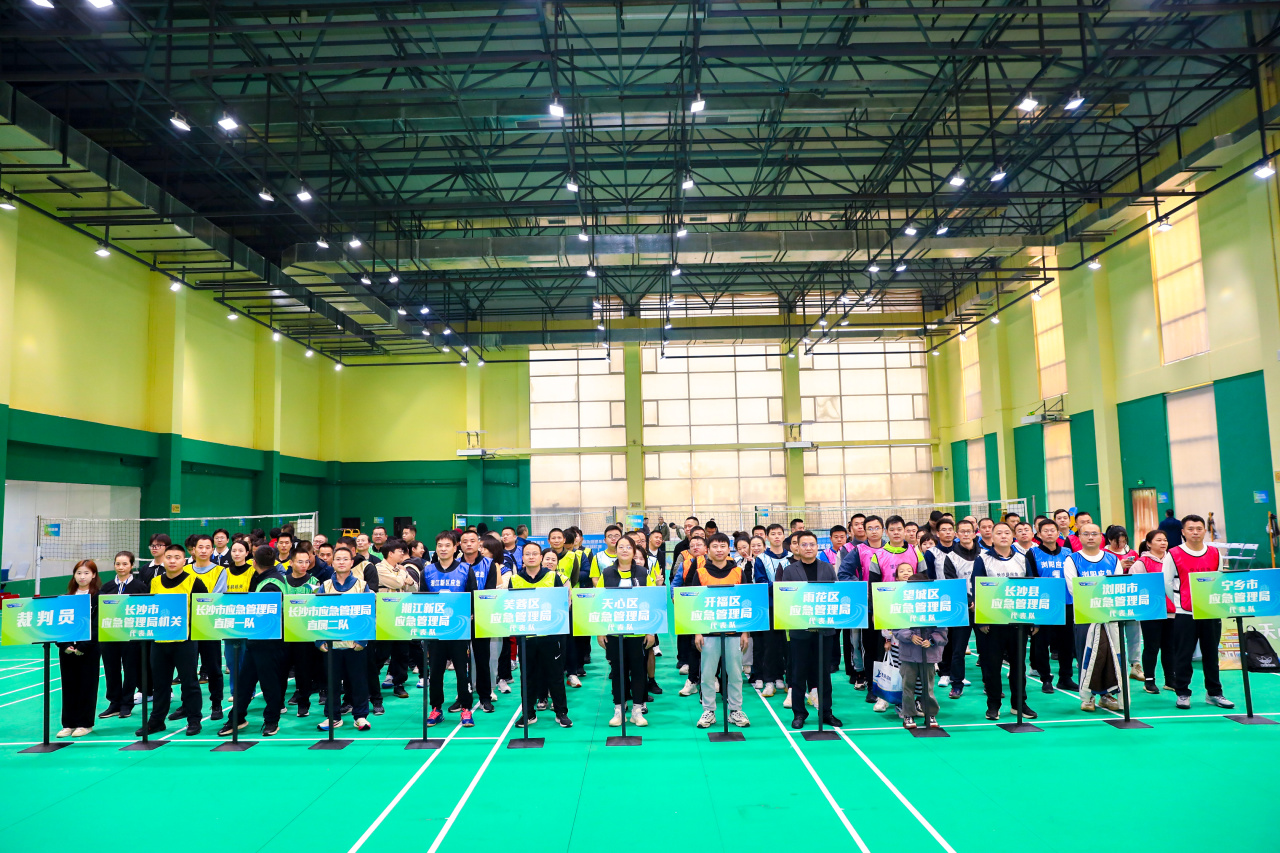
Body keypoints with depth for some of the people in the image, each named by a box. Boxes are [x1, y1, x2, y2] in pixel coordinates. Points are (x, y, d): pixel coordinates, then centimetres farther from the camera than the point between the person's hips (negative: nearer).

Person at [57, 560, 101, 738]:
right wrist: (64, 644, -8)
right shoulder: (67, 597, 11)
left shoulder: (99, 597, -3)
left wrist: (83, 646, -16)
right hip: (67, 648, 4)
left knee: (87, 685, 2)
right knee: (68, 685, 8)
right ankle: (69, 723, 16)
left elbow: (97, 624, -9)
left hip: (89, 648, -4)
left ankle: (85, 723, 10)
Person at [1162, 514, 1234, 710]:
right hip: (1184, 614, -3)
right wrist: (1180, 604, 3)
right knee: (1183, 655, 1)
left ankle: (1214, 693, 21)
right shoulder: (1173, 555, -5)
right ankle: (1182, 694, 10)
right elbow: (1167, 583, -1)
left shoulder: (1215, 554, 6)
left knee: (1211, 653, 10)